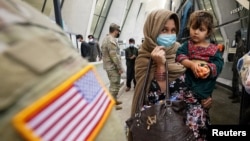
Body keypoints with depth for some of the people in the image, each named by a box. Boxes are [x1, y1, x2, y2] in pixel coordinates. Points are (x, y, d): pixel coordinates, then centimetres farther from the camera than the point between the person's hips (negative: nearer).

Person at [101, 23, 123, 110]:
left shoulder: (106, 39, 14)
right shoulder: (111, 40, -18)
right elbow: (114, 56, -24)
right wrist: (120, 68, -16)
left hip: (108, 65, 10)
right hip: (113, 67, -10)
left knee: (114, 84, 20)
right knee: (115, 85, -2)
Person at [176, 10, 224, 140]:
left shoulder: (213, 49, 9)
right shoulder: (187, 45, 7)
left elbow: (219, 63, -2)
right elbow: (179, 56, -9)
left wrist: (209, 69, -22)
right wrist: (191, 63, -23)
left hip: (204, 90, 1)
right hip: (187, 86, 0)